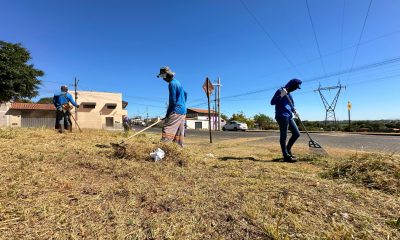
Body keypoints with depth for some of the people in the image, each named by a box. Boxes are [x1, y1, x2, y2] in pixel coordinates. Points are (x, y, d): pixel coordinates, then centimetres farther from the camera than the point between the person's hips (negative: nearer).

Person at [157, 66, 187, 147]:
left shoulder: (172, 84, -10)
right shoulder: (177, 82, 18)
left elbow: (173, 100, -14)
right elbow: (185, 94, 27)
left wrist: (167, 114, -8)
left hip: (176, 111, -10)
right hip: (183, 111, 10)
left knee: (167, 129, -14)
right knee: (178, 133, 11)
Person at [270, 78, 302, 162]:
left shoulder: (289, 94, 21)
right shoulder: (280, 91, -5)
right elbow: (272, 102, -13)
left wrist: (293, 110, 5)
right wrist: (281, 95, -26)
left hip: (289, 116, 9)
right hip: (282, 116, -9)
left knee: (297, 134, 10)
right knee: (283, 136, -5)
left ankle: (287, 150, 24)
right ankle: (286, 156, 0)